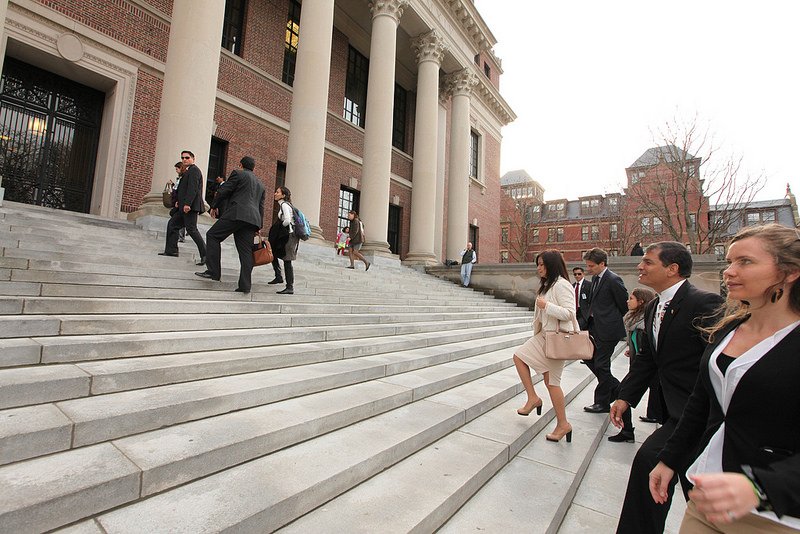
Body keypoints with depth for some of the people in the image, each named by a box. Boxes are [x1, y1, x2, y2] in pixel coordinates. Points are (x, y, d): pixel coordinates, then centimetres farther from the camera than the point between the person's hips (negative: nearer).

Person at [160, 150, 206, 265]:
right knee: (172, 224, 14)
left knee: (191, 229, -14)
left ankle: (205, 255, -14)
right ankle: (171, 250, 19)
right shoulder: (188, 171, 24)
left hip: (190, 206, -11)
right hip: (185, 206, 11)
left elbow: (193, 188, -20)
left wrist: (187, 203, -27)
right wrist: (179, 201, 15)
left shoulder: (194, 170, -9)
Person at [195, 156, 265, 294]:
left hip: (236, 214, -6)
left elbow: (224, 190, 2)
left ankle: (213, 271, -2)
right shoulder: (260, 184, 28)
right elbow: (261, 206, 26)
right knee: (246, 251, 3)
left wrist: (214, 205, 15)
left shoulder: (238, 173, 8)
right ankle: (245, 285, -3)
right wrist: (259, 226, 26)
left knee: (212, 236, 5)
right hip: (253, 219, 6)